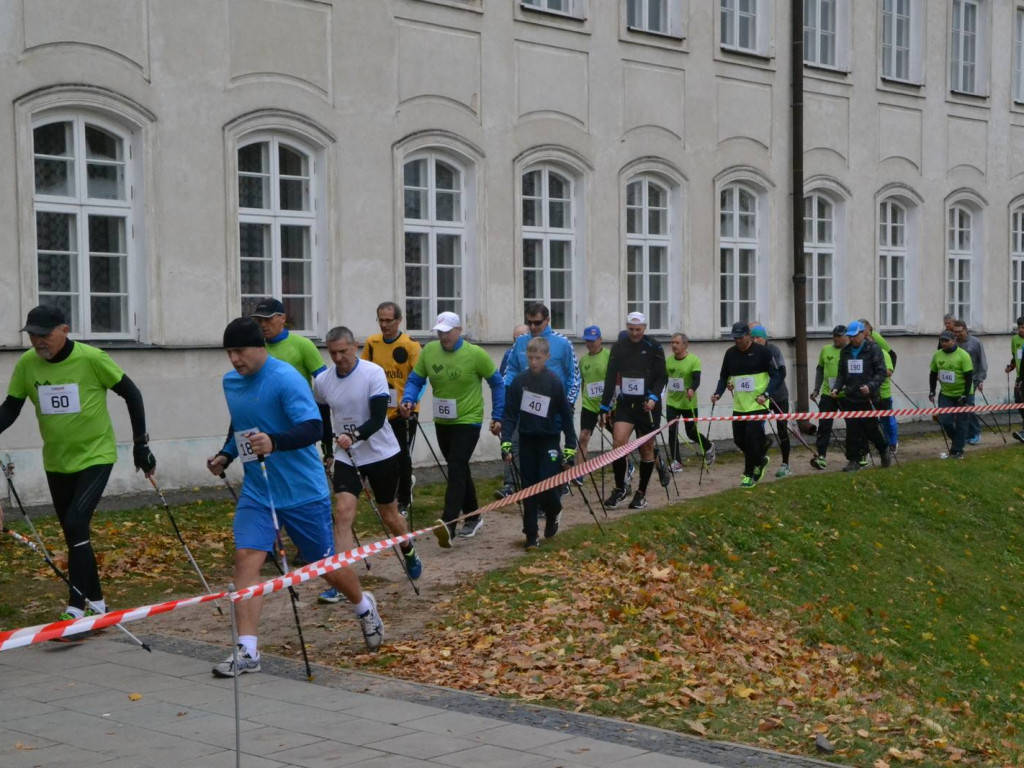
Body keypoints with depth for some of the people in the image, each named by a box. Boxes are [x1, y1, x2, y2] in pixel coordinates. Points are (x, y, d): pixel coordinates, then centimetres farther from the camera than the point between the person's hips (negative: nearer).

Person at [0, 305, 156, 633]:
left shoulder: (92, 359, -18)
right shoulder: (26, 364, -8)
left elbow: (131, 394, -7)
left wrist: (141, 443, -5)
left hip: (95, 457, -5)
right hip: (56, 463, 5)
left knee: (76, 526, -17)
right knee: (75, 535, 11)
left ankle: (76, 610, -13)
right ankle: (96, 603, 26)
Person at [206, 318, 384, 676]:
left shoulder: (287, 379, -18)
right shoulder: (230, 382, 5)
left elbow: (313, 428, -28)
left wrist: (273, 442, -43)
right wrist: (226, 454, 7)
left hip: (303, 490, -5)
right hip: (256, 490, 5)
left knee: (325, 564, 10)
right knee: (245, 557, -13)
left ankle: (364, 607, 41)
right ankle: (247, 652, -10)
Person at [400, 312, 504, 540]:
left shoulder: (475, 354, -14)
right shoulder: (429, 351, -3)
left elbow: (497, 384, -4)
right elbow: (415, 380, 3)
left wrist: (497, 416, -4)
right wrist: (408, 400, -17)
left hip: (468, 421, -5)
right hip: (442, 422, 5)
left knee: (456, 471, -14)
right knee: (460, 470, 16)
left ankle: (448, 524, -18)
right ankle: (472, 517, 31)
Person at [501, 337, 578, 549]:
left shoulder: (554, 382, -7)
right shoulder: (518, 381, -2)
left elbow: (566, 415, -1)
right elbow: (510, 414, 0)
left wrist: (570, 446, -3)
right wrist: (506, 442, -10)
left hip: (549, 441, -2)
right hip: (527, 441, 2)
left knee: (547, 485, -11)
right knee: (529, 488, 3)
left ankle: (553, 513, 23)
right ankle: (531, 535, 12)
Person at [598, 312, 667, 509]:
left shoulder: (654, 347, -4)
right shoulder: (618, 347, 3)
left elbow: (661, 377, -4)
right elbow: (610, 377, 6)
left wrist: (654, 397, -21)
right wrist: (605, 406, 3)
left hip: (647, 404, -2)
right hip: (625, 403, 2)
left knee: (646, 449, 5)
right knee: (618, 442, -15)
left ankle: (641, 493, 18)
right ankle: (620, 488, 0)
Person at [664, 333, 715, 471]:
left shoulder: (694, 360, -11)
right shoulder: (668, 360, 3)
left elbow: (696, 379, -21)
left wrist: (692, 389, -41)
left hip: (688, 404, -4)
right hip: (672, 403, 4)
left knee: (691, 432, 8)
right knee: (672, 432, -4)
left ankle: (708, 447, 38)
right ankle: (676, 462, 5)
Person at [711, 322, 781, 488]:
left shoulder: (762, 351, -8)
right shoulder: (730, 353, 5)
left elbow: (775, 375, -7)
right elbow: (724, 376, 14)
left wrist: (765, 395, -20)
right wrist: (718, 393, -4)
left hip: (758, 405, -5)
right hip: (739, 406, 6)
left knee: (751, 437, -13)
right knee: (739, 439, 6)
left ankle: (749, 474, 1)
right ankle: (761, 459, 33)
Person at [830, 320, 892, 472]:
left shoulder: (873, 349, -4)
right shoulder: (845, 351, 12)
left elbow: (881, 372, -8)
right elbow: (841, 374, 19)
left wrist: (870, 386, -23)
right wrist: (836, 388, 1)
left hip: (868, 398, -4)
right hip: (851, 398, 4)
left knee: (870, 428, 1)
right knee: (852, 431, 0)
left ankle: (884, 449, 28)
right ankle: (854, 461, 6)